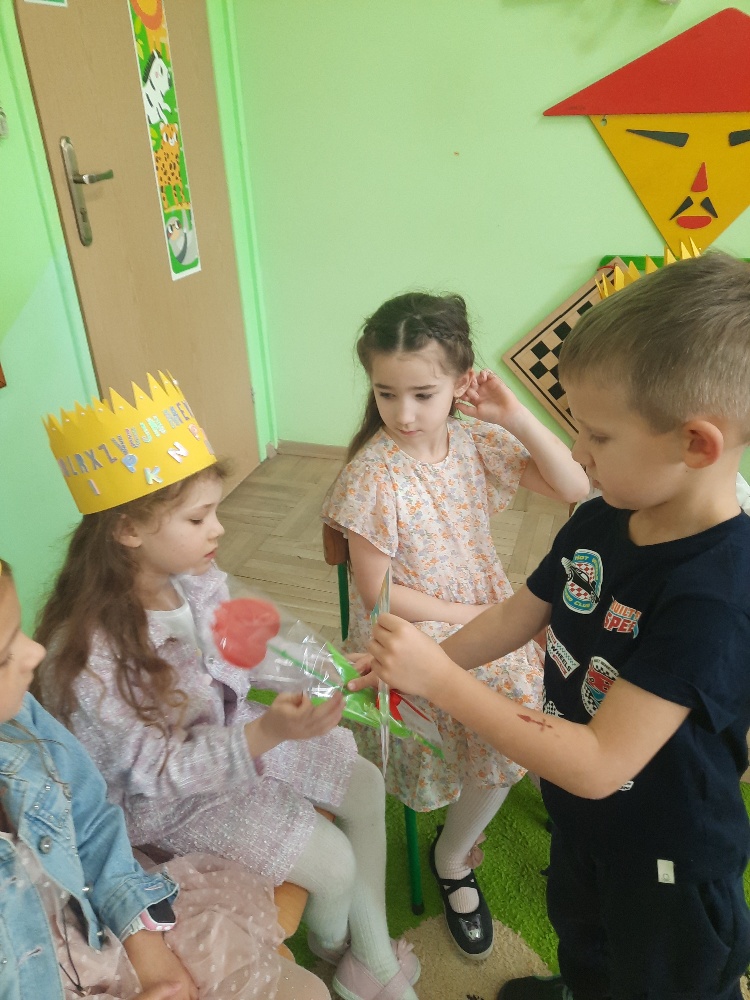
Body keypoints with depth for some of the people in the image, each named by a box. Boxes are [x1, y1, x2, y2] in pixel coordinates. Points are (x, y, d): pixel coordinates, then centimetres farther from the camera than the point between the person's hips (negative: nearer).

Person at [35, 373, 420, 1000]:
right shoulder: (88, 654, -33)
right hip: (171, 796, -7)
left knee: (365, 785, 6)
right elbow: (159, 768, -26)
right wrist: (265, 734, -38)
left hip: (236, 731, 7)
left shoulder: (200, 580, -13)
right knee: (332, 861, -9)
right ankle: (330, 945, 31)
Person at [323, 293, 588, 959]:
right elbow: (377, 591, -15)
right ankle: (455, 861, 16)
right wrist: (468, 615, -13)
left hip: (486, 609, 6)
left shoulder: (477, 443, -4)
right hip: (412, 633, -5)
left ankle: (453, 856, 19)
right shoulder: (373, 477, -19)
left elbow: (573, 488, -5)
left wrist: (516, 417, -15)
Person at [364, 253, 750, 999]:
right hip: (579, 819, 6)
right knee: (581, 939, 35)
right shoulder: (601, 523, -15)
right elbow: (518, 616, -2)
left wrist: (440, 679, -36)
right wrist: (411, 665, -9)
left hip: (665, 858, -6)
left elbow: (600, 764, -37)